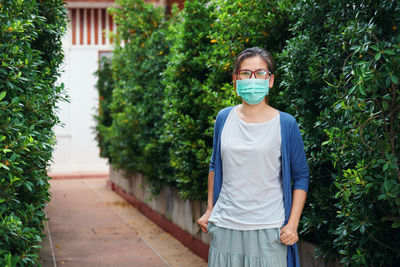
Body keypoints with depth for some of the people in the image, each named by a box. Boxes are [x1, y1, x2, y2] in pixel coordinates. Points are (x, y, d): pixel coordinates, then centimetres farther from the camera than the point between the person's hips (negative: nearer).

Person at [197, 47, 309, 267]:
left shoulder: (285, 124, -3)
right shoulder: (224, 118, 6)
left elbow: (301, 176, 1)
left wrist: (292, 224, -6)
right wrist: (209, 209, 15)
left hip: (268, 230, -3)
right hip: (225, 227, 3)